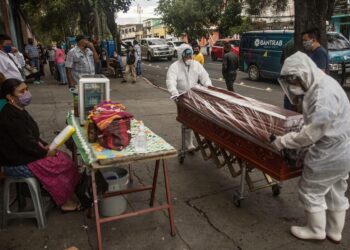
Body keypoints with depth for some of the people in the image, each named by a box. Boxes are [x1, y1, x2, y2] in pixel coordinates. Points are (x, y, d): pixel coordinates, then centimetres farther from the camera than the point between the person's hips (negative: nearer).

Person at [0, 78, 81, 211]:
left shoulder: (18, 110, 7)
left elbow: (32, 134, 15)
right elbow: (25, 142, -26)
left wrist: (44, 146, 2)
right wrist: (45, 153, -13)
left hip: (24, 154, 10)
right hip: (17, 164, -10)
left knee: (64, 158, 3)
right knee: (63, 164, -10)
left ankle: (65, 197, 10)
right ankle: (65, 201, 7)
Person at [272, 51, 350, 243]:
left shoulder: (325, 94, -27)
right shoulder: (321, 86, 6)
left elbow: (313, 132, -27)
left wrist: (283, 141, -18)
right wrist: (299, 145, 6)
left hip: (328, 155, -10)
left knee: (310, 191, 9)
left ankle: (316, 230, 29)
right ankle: (334, 231, 38)